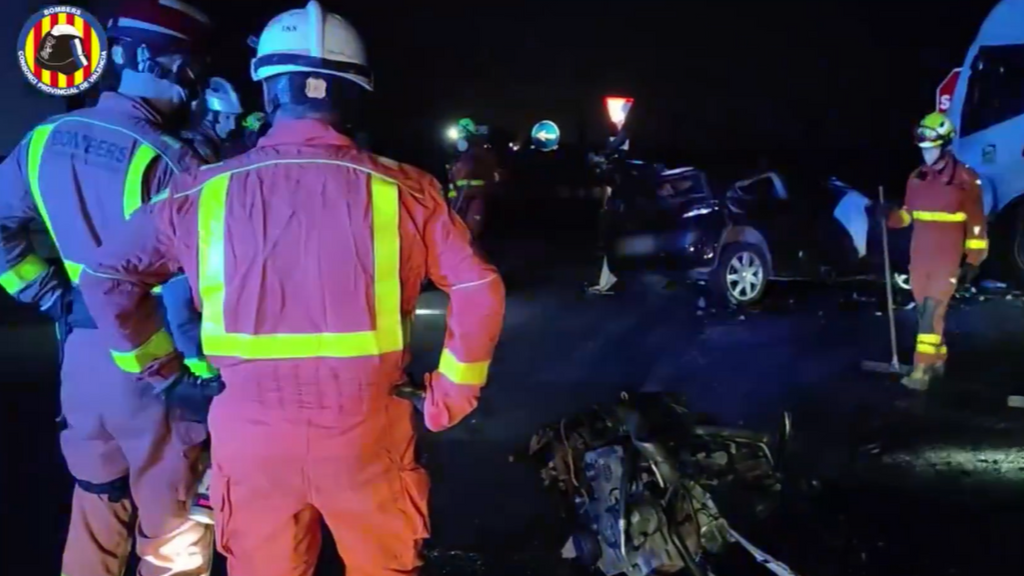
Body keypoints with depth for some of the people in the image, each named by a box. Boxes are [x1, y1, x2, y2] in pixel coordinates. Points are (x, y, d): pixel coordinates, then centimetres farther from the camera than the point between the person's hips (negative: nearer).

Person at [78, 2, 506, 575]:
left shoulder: (202, 192, -3)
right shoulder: (401, 189, -7)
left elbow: (107, 280, 5)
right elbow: (480, 289, -5)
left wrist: (154, 355, 18)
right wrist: (452, 393, 6)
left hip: (251, 429, 1)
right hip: (365, 430, -1)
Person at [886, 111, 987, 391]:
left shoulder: (965, 178, -9)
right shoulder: (916, 178, 7)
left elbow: (976, 223, -6)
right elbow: (907, 214, 15)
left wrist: (973, 261, -7)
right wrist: (889, 216, -6)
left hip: (948, 260, -6)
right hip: (919, 257, 6)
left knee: (933, 312, -11)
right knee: (924, 312, 13)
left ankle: (922, 371, -11)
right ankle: (937, 359, 30)